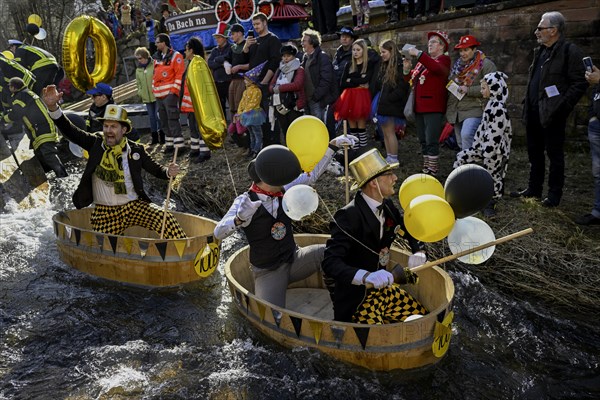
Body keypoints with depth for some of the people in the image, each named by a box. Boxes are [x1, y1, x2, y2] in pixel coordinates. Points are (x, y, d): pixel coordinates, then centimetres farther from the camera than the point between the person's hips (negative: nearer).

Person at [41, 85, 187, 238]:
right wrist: (53, 107, -24)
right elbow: (70, 131, -9)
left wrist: (169, 172, -17)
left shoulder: (136, 150, -1)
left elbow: (156, 170, 6)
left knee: (166, 219, -23)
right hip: (105, 213, 1)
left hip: (135, 206, -1)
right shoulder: (95, 143, -1)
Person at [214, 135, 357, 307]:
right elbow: (218, 233, -26)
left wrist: (333, 145, -2)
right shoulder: (245, 201, -18)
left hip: (294, 259, 5)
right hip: (267, 272, -4)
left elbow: (312, 174, 4)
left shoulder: (283, 190, -4)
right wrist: (239, 219, -47)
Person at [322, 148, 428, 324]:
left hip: (384, 289, 8)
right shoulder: (348, 216, -27)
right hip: (355, 299, -7)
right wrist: (367, 277, -47)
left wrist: (418, 252, -10)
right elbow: (329, 263, -33)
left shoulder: (386, 205, -3)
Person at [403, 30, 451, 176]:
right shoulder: (423, 60, 20)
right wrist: (407, 69, 0)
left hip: (433, 108, -8)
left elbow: (436, 67, -25)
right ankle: (425, 170, 20)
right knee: (423, 141, 12)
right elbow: (411, 80, 20)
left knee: (431, 142, -9)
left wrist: (418, 54, -26)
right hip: (419, 107, 8)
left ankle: (432, 172, -4)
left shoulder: (444, 59, -1)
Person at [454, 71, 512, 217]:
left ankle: (490, 204, 19)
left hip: (495, 150, -10)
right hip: (484, 146, 10)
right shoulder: (492, 104, 9)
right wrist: (476, 144, 18)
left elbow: (495, 134, -24)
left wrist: (488, 155, -21)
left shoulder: (498, 108, -22)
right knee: (461, 158, 10)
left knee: (493, 176, 4)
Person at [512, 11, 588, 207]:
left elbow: (579, 84, -13)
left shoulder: (570, 51, -9)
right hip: (533, 113, 8)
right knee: (534, 153, 15)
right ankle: (534, 189, 27)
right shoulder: (540, 51, 16)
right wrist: (527, 105, 14)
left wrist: (562, 108, -18)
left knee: (554, 154, 1)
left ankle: (554, 194, 11)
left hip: (552, 115, -8)